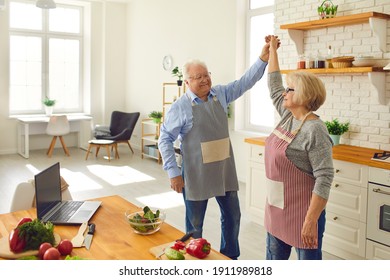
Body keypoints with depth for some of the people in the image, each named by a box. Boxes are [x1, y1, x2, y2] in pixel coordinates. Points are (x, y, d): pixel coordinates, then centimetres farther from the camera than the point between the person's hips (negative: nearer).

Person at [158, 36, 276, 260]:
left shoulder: (221, 94, 2)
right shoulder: (180, 107, -11)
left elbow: (246, 81, -3)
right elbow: (165, 140, -9)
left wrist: (264, 56, -16)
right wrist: (173, 172, -13)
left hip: (225, 171, 5)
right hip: (196, 174, -5)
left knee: (232, 216, 17)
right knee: (195, 224, 11)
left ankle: (230, 258, 38)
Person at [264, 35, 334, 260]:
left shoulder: (315, 130, -20)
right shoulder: (288, 117, 3)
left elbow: (325, 178, -23)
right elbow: (274, 86, 17)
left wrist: (311, 220, -25)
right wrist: (272, 51, 23)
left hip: (302, 210, -8)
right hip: (277, 207, 8)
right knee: (274, 258, 20)